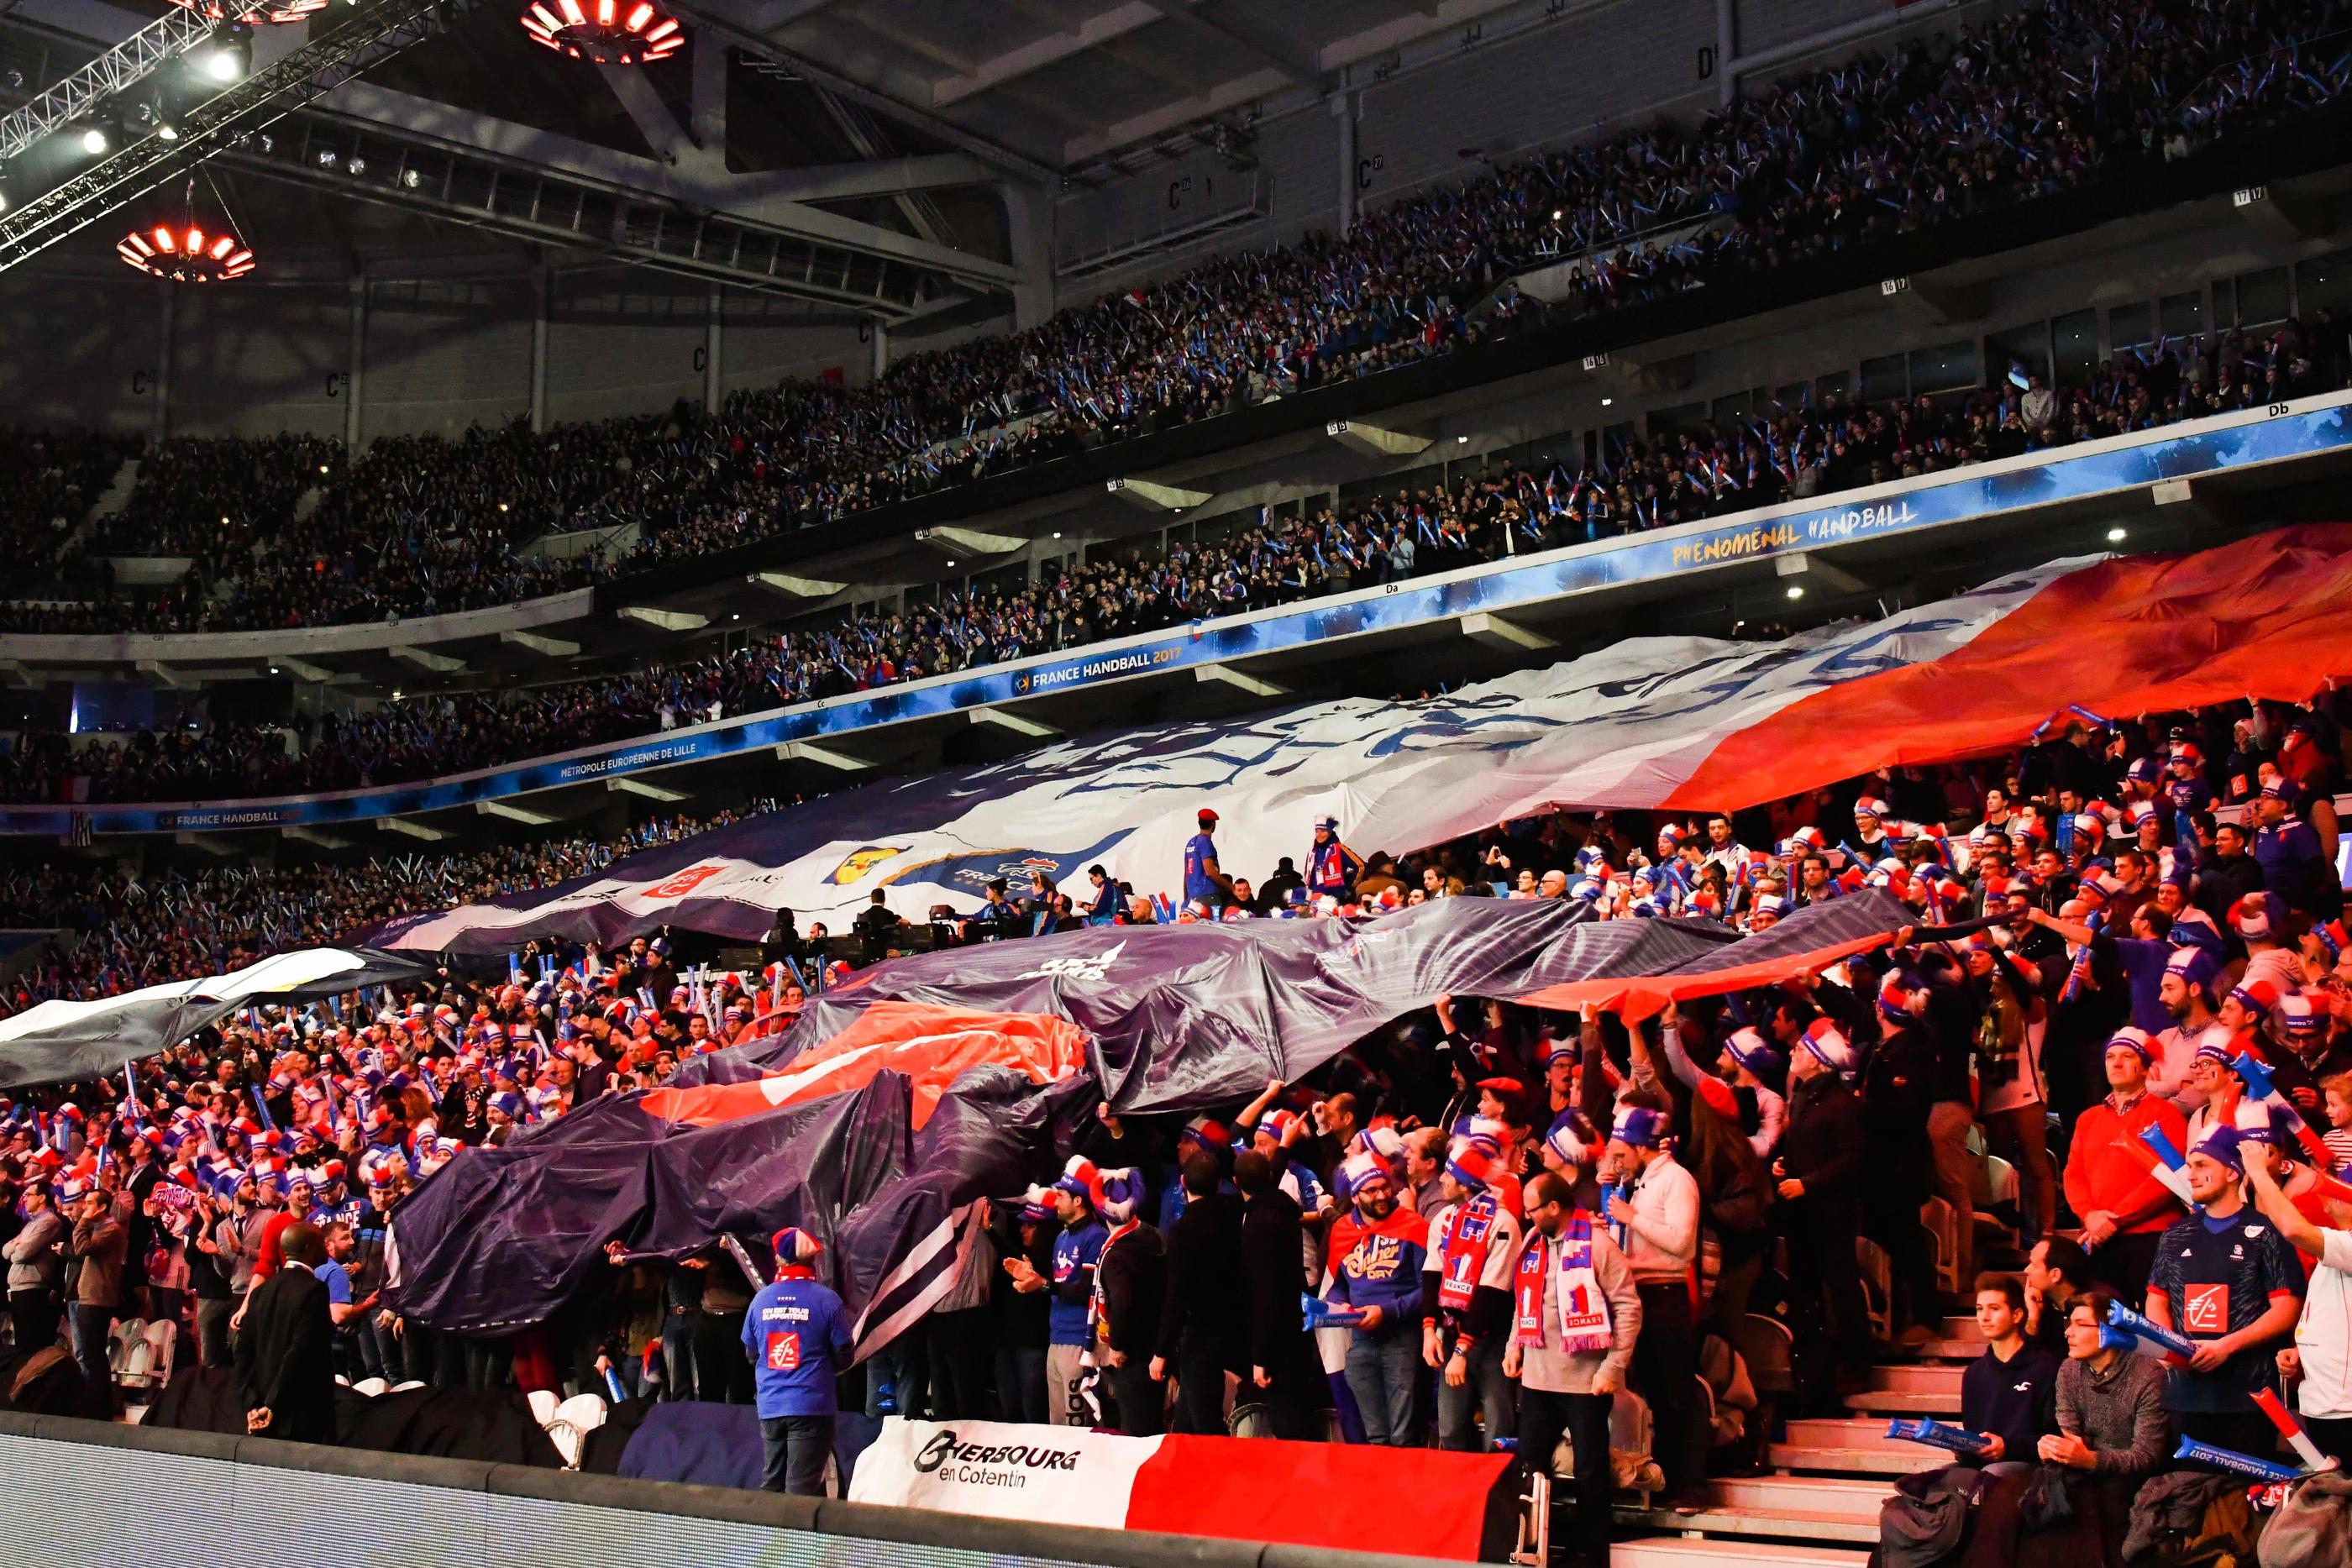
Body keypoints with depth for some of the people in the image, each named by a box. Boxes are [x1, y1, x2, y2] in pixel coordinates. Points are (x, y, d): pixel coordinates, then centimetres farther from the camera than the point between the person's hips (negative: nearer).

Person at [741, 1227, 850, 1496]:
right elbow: (844, 1356, -2)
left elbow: (750, 1353, 14)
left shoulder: (761, 1299, 2)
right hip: (812, 1405, -4)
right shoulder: (827, 1300, -8)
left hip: (769, 1406, 4)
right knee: (802, 1488, -2)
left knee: (771, 1484, 14)